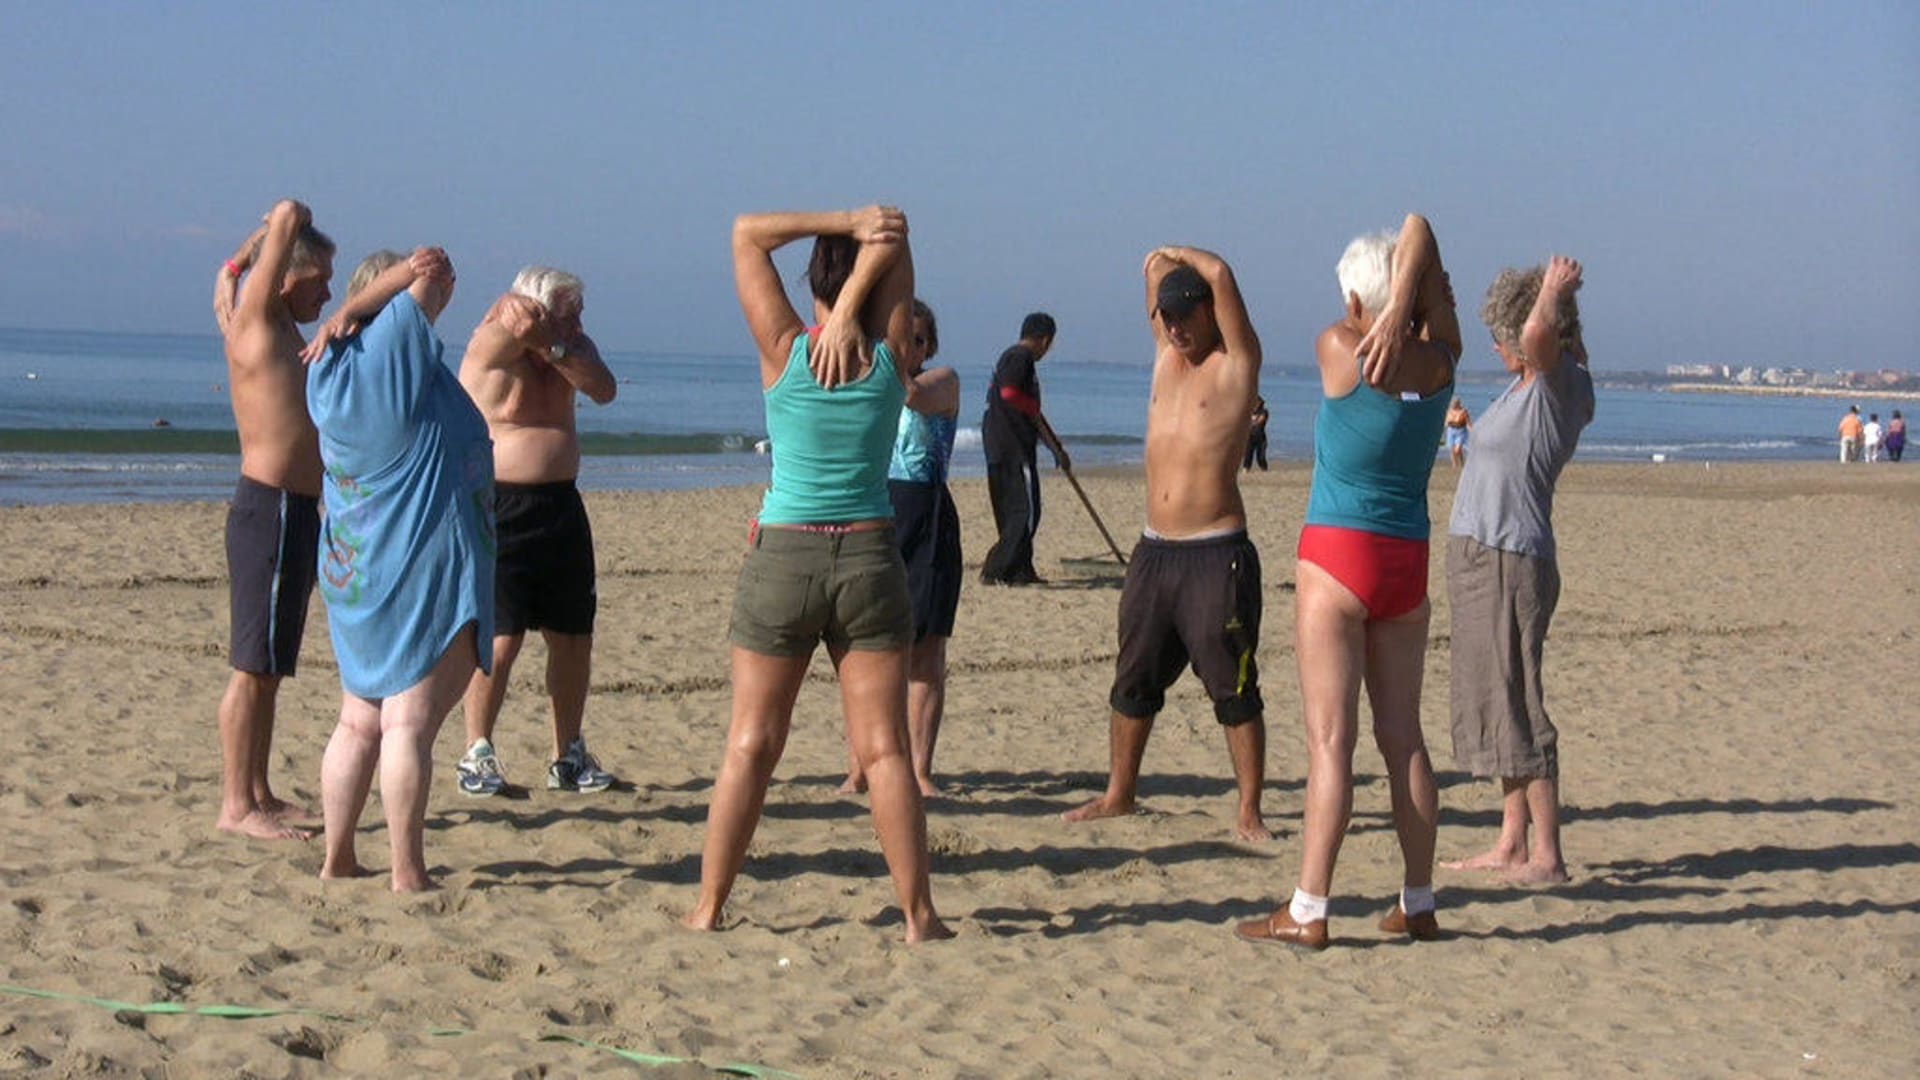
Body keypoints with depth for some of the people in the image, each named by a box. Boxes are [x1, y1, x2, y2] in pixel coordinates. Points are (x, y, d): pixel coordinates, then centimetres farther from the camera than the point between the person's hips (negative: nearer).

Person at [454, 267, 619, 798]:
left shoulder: (574, 347, 9)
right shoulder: (489, 345, -8)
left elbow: (604, 389, -10)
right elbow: (517, 326, -31)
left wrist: (555, 345, -18)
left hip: (560, 506, 6)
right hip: (498, 509, -6)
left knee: (573, 636, 8)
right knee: (499, 639, -10)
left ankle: (569, 755, 18)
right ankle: (477, 753, 4)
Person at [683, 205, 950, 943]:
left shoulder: (785, 353, -4)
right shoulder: (890, 357, -1)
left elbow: (747, 234, 2)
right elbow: (894, 240, 7)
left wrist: (846, 223, -2)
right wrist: (860, 275, -9)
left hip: (782, 557, -1)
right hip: (869, 558, 1)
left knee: (750, 746, 5)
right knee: (884, 749, 3)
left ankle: (708, 909, 7)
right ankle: (918, 915, 3)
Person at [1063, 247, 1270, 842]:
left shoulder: (1235, 364, -4)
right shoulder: (1167, 354, 14)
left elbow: (1219, 275, -13)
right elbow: (1158, 266, 19)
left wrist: (1181, 257, 2)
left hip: (1216, 557, -7)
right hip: (1153, 552, 7)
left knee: (1233, 691, -2)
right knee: (1133, 682, 13)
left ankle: (1248, 810, 3)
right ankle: (1119, 794, 25)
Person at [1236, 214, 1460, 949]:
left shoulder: (1341, 352, -11)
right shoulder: (1440, 362, 0)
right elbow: (1421, 235, 4)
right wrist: (1402, 315, -8)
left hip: (1337, 561, -5)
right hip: (1407, 565, 5)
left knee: (1330, 740, -6)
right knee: (1403, 737, 12)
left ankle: (1308, 913, -3)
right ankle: (1418, 906, 17)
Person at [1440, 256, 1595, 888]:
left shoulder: (1560, 384, -12)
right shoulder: (1524, 385, 12)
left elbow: (1538, 333, -33)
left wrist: (1554, 291, -22)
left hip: (1510, 563, -10)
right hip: (1479, 556, 10)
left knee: (1516, 709, -8)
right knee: (1494, 708, 13)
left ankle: (1546, 857, -5)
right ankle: (1511, 845, 20)